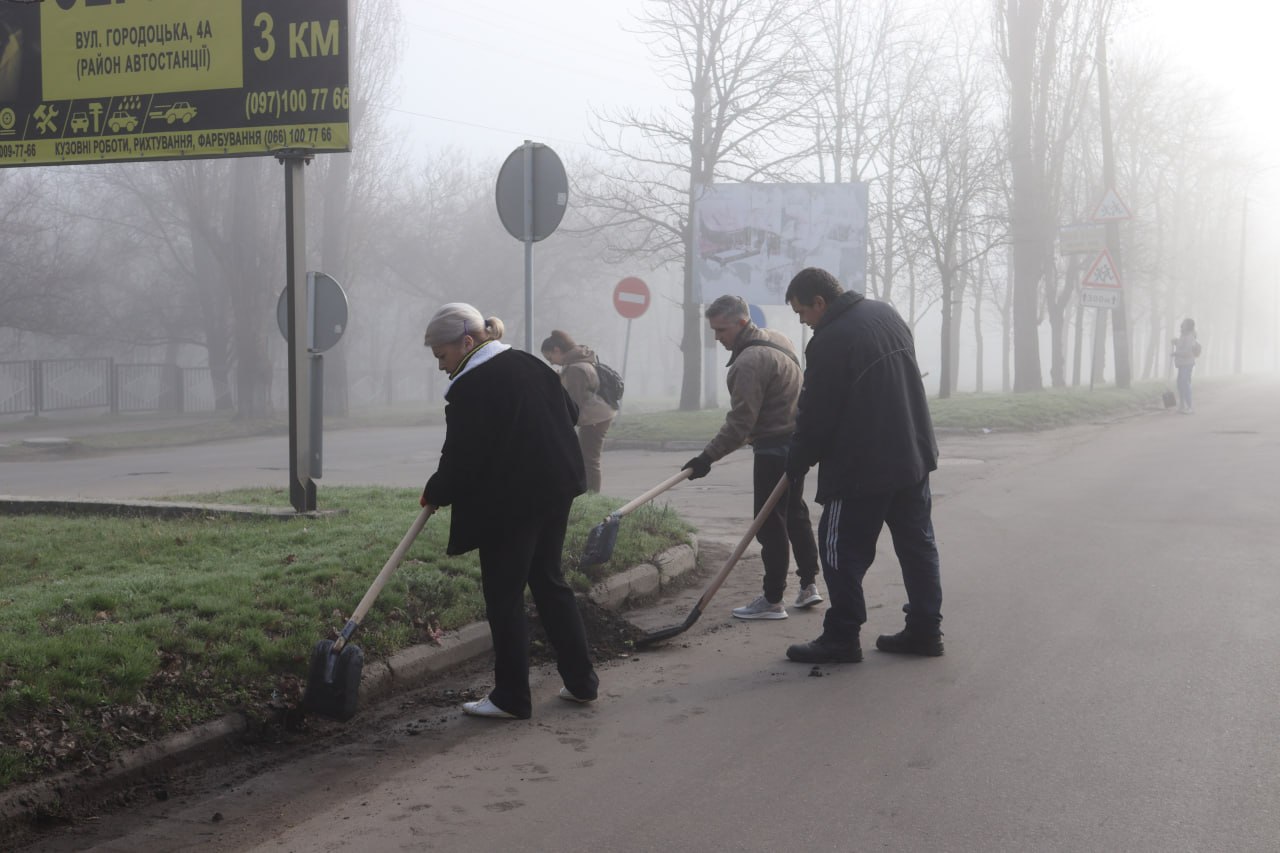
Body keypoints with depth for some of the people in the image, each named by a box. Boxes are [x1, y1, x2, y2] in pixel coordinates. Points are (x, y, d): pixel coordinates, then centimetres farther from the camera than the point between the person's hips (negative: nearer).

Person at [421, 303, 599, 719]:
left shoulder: (470, 386, -16)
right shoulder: (530, 365, 10)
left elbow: (461, 460, -15)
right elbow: (570, 413, 19)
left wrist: (434, 493, 1)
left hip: (509, 504, -8)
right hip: (556, 489, 9)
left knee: (504, 597, 2)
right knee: (549, 581, 18)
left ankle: (511, 698, 7)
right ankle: (581, 681, 21)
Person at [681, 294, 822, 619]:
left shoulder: (750, 361, -23)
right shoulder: (776, 339, 8)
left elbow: (740, 422, -26)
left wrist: (708, 456, -24)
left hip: (774, 449, -10)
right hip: (798, 441, 10)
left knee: (771, 523, -4)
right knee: (795, 512, 18)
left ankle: (772, 601, 0)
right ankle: (809, 584, 23)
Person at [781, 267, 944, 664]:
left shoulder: (828, 344, -19)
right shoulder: (885, 313, 8)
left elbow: (815, 418, -14)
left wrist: (796, 464, 1)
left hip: (861, 467, -9)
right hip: (913, 454, 9)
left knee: (842, 549, 1)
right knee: (917, 543, 13)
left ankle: (841, 637, 5)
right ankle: (925, 629, 18)